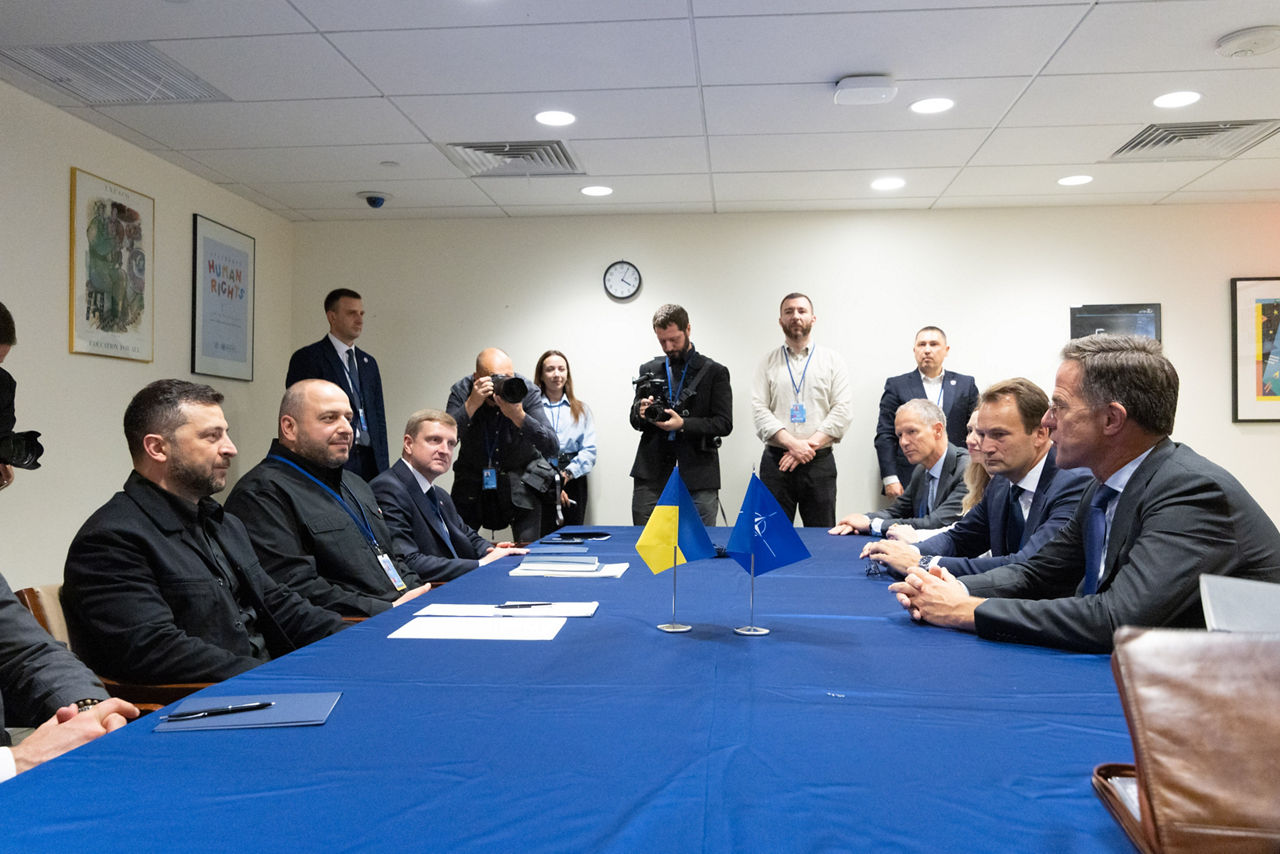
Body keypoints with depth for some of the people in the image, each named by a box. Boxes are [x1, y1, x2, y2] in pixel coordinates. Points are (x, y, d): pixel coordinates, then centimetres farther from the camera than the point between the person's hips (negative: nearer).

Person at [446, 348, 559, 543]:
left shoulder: (527, 391, -17)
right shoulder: (462, 391, -14)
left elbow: (552, 448, -24)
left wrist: (519, 416, -36)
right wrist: (472, 404, -33)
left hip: (521, 482, -1)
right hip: (472, 482, 1)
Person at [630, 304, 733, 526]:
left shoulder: (714, 372, 5)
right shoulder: (649, 370, 14)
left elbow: (724, 424, -2)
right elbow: (634, 421, 18)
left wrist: (683, 424, -15)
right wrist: (641, 413, -6)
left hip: (697, 478, -2)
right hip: (651, 476, 3)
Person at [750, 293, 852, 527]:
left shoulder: (832, 360, 9)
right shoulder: (769, 363, 10)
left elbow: (842, 410, 0)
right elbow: (759, 409, 0)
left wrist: (810, 444, -11)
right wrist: (792, 443, -12)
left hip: (819, 461, 0)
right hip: (776, 461, 0)